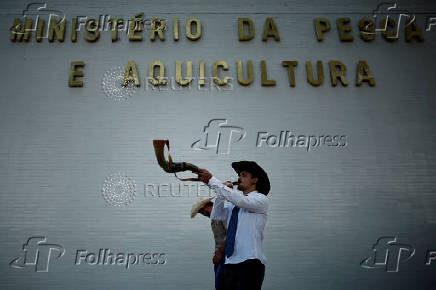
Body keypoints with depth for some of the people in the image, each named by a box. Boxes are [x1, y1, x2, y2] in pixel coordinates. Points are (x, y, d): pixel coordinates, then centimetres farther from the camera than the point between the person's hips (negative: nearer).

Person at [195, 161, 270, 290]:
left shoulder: (261, 199, -3)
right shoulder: (234, 205, 19)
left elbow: (239, 199, -20)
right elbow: (215, 216, 15)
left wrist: (211, 180, -19)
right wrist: (222, 193, 2)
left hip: (250, 263, -6)